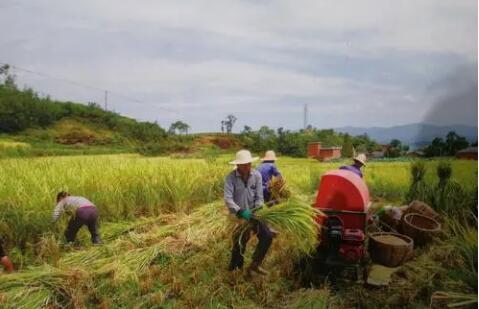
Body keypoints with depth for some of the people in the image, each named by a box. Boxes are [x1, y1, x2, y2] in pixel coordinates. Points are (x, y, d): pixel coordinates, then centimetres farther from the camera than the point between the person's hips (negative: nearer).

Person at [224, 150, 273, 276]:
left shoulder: (257, 175, -7)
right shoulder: (230, 177, -16)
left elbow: (259, 197, -5)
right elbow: (228, 199, -24)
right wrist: (241, 211, -36)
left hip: (253, 213, 3)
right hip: (238, 215, -3)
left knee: (267, 236, -7)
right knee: (239, 244, 1)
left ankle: (255, 264, 11)